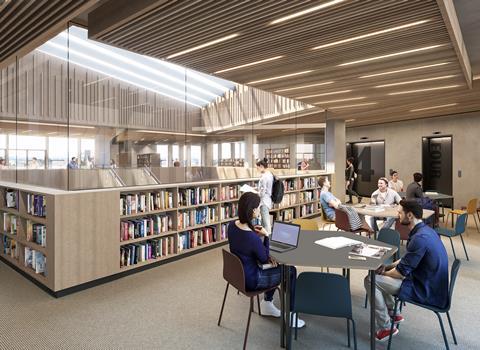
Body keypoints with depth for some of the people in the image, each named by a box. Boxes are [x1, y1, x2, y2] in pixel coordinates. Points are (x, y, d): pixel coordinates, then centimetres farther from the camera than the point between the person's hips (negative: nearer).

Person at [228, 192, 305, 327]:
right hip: (250, 280, -8)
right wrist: (265, 236, -11)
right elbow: (265, 259, -15)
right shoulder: (253, 238, -35)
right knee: (291, 271, 9)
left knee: (276, 266, 26)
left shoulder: (232, 225, -10)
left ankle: (267, 303, 37)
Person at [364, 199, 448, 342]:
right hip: (431, 284, 9)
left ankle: (385, 328, 3)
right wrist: (387, 267, 4)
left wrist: (384, 273, -2)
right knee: (381, 275, 16)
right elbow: (407, 259, 14)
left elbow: (402, 271, -21)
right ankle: (393, 313, 27)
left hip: (425, 291, -9)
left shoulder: (419, 238, -28)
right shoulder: (425, 230, 3)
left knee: (370, 280, -10)